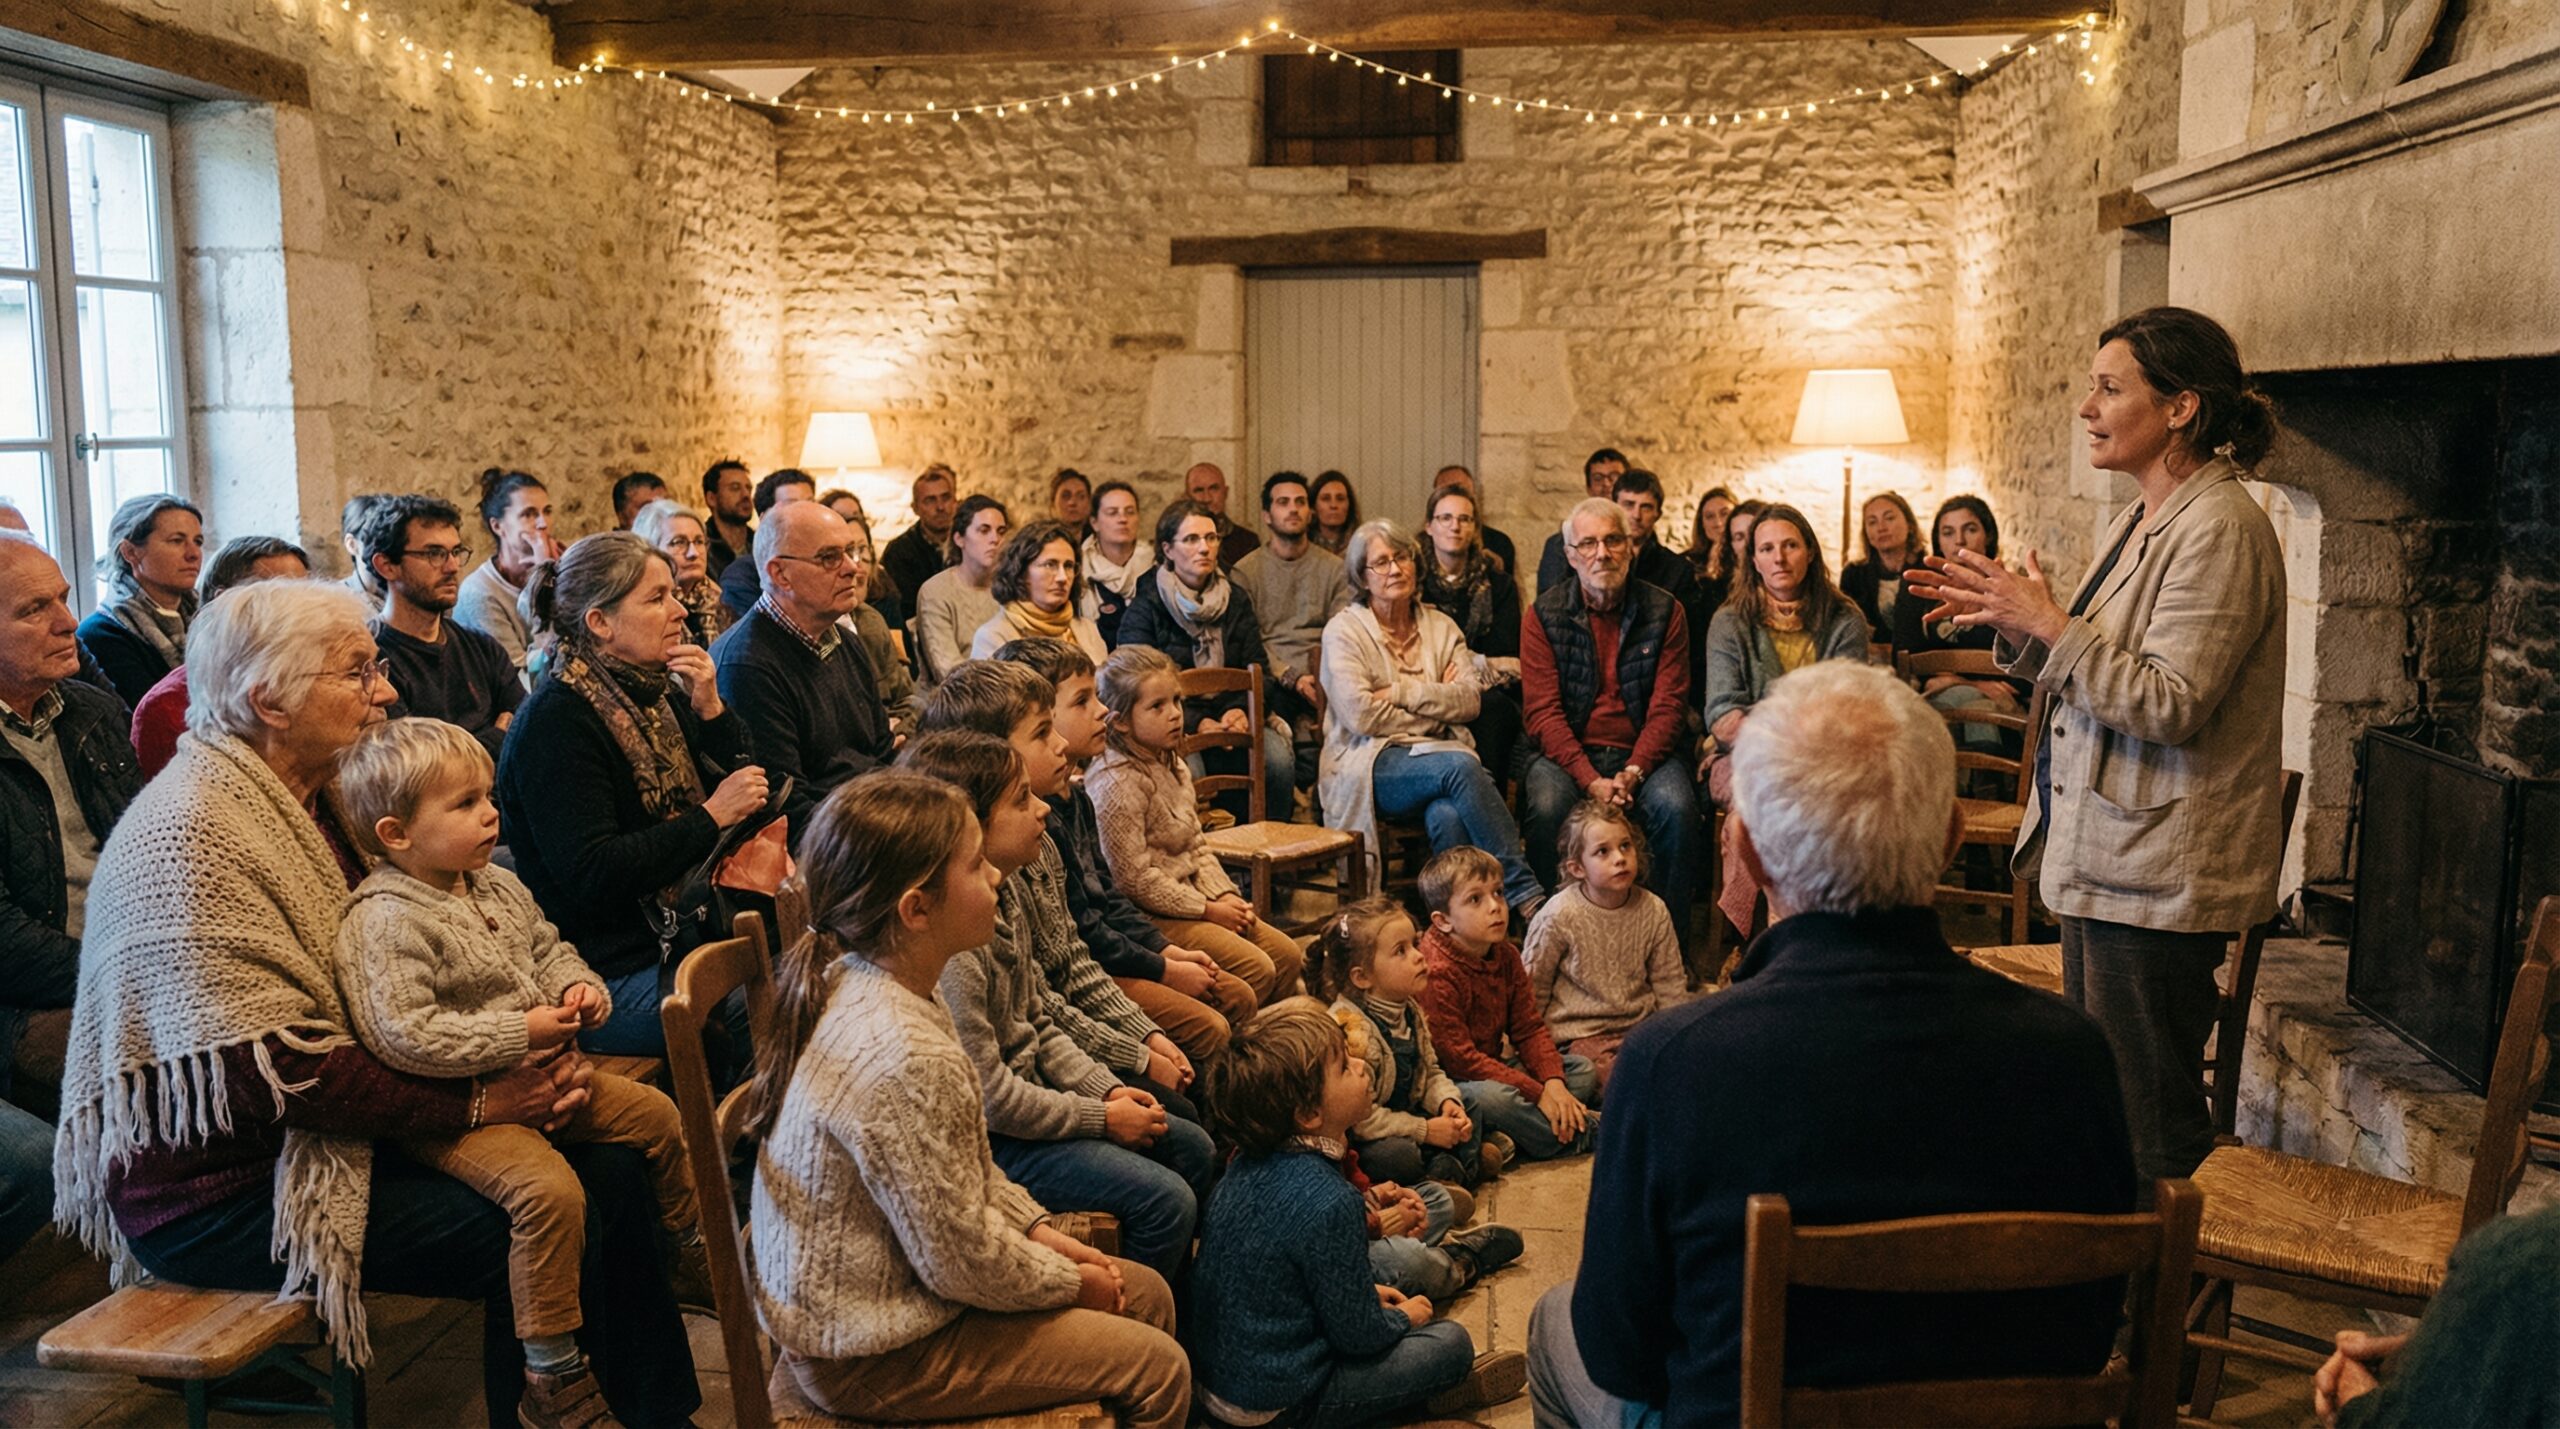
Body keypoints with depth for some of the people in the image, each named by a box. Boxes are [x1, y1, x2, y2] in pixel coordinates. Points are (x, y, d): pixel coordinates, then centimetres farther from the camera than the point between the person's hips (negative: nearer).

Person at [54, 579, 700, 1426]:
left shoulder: (321, 799, 9)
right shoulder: (190, 836, -19)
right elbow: (272, 1068, -24)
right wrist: (476, 1102, -21)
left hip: (332, 1129, 8)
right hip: (220, 1190, -8)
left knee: (610, 1171, -7)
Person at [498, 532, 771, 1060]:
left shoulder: (655, 693, 11)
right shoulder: (555, 721, -15)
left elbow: (743, 788, 11)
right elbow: (592, 875, -23)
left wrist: (710, 710, -5)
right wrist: (712, 817, -20)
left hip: (673, 943, 8)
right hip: (607, 981, -8)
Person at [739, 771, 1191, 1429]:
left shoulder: (854, 984, -4)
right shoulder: (907, 1060, -34)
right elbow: (965, 1263, -24)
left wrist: (1040, 1230, 5)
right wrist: (1069, 1281, -8)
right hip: (868, 1357, -9)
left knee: (1147, 1293, 14)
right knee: (1157, 1366, -3)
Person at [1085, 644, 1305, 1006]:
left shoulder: (1175, 767, 10)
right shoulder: (1116, 784, -20)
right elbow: (1135, 878, -22)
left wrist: (1226, 896, -1)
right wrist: (1208, 909, -15)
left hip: (1190, 897, 9)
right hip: (1150, 916, -9)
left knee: (1287, 954, 4)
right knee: (1257, 969, -18)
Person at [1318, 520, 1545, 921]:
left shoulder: (1441, 627, 17)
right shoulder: (1344, 631, 4)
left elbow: (1471, 700, 1)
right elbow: (1361, 715, -11)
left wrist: (1403, 692, -9)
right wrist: (1436, 704, -3)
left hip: (1440, 755, 3)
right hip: (1371, 765, -3)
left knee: (1448, 816, -35)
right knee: (1459, 765, -34)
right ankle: (1526, 893, -32)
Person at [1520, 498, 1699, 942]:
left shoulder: (1665, 611, 3)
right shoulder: (1544, 615, 1)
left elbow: (1668, 707, -3)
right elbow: (1543, 713, -6)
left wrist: (1633, 772, -19)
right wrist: (1590, 780, -20)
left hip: (1644, 753, 1)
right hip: (1567, 752, 0)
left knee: (1676, 808, -29)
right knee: (1547, 809, -31)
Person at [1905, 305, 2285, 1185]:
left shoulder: (2218, 529, -17)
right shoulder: (2143, 520, 14)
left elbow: (2168, 704, -24)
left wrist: (2048, 623, -20)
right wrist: (2011, 622, 6)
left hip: (2157, 875, -10)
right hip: (2106, 859, 10)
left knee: (2148, 1122, -1)